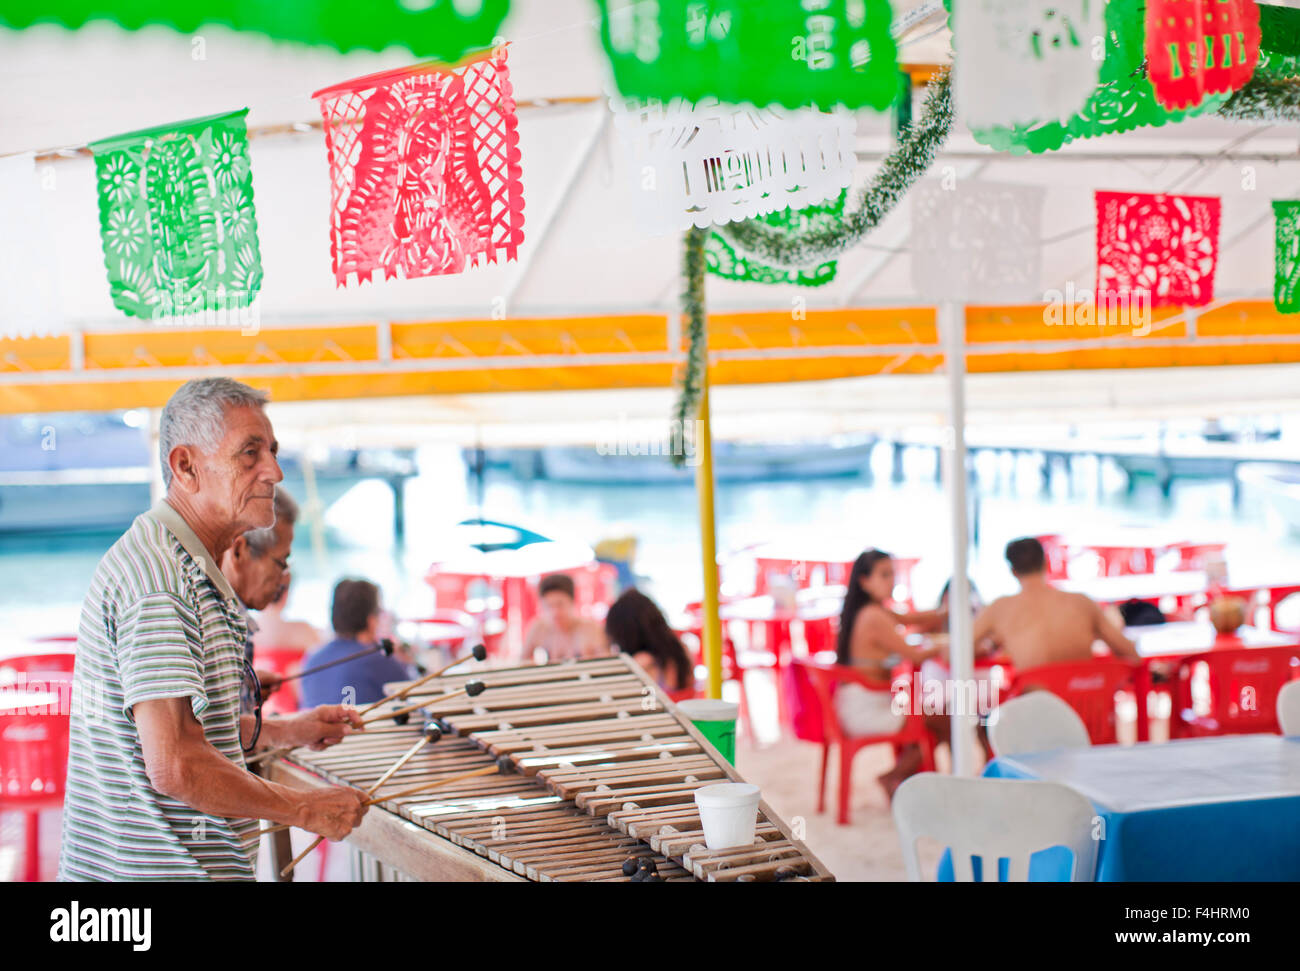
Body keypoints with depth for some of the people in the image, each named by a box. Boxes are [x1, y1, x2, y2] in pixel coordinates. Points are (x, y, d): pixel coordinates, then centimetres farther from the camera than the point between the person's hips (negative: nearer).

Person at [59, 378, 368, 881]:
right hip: (156, 871, -10)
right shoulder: (161, 576, -20)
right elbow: (174, 764, -27)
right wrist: (306, 808, -18)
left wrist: (282, 732, 19)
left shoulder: (188, 567, 14)